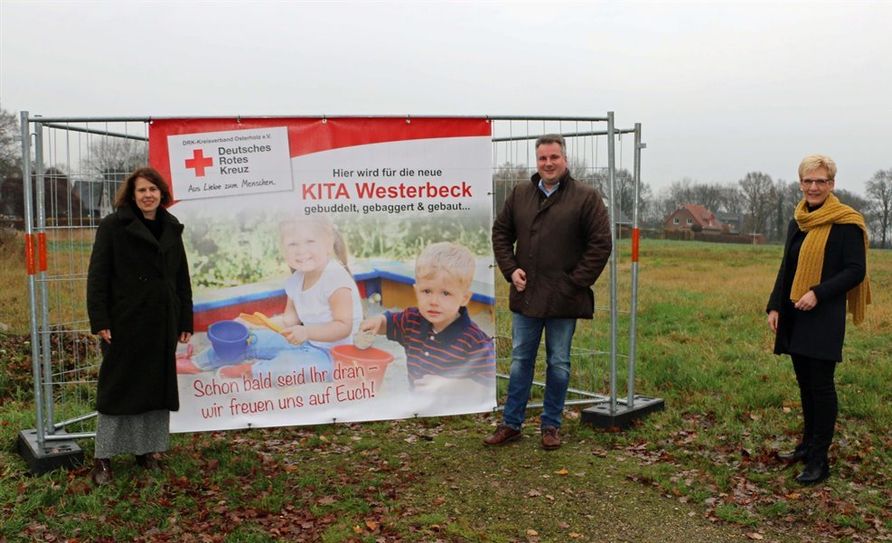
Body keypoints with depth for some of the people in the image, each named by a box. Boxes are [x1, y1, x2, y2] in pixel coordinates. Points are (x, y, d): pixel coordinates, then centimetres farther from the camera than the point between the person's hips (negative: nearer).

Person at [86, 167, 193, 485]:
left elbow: (182, 278, 13)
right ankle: (103, 457, 12)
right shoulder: (113, 226, -3)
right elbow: (98, 276, -6)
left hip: (162, 323, 4)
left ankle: (147, 449, 22)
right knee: (118, 387, 1)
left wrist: (185, 321, 9)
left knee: (158, 385, 9)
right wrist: (100, 320, -14)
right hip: (124, 323, -4)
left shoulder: (171, 229, 11)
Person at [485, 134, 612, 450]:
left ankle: (551, 426, 23)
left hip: (564, 299, -3)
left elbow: (601, 244, -7)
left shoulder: (586, 197, -5)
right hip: (526, 295, 3)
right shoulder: (520, 194, 7)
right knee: (520, 361, 11)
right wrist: (510, 269, 1)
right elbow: (500, 232, 14)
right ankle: (511, 424, 22)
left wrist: (576, 282, -11)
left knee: (559, 364, 8)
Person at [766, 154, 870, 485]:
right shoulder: (798, 222, 12)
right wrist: (774, 307, 8)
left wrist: (818, 293, -20)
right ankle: (808, 444, 29)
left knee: (820, 385, -3)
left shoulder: (845, 223, -9)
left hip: (824, 318, -7)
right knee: (805, 383, 15)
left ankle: (819, 460, 5)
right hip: (795, 316, 7)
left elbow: (856, 271, -11)